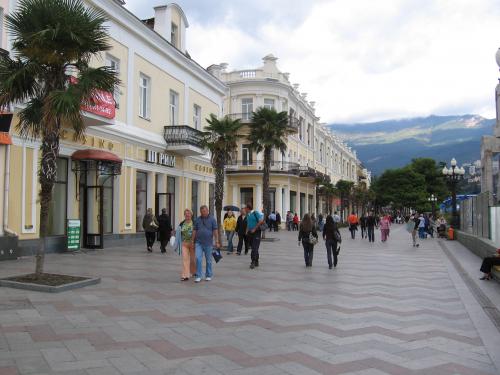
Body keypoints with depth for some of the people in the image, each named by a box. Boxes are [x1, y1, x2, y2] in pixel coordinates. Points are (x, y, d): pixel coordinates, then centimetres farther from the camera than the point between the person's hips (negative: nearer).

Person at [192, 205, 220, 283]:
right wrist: (192, 241, 5)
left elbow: (215, 230, -4)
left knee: (208, 260, 8)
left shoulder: (212, 219, -1)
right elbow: (194, 230, 8)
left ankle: (208, 275, 21)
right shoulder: (197, 219, 6)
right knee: (198, 259, -8)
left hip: (208, 243, -1)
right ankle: (198, 276, -1)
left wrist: (217, 241, -10)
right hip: (198, 243, 1)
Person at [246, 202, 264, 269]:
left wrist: (254, 229, -16)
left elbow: (261, 221, -18)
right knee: (253, 248, 9)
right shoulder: (248, 215, 13)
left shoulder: (256, 213, -10)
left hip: (256, 232, -8)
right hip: (250, 233, 8)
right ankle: (256, 262, 16)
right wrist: (247, 230, 9)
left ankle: (253, 262, -16)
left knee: (255, 248, -13)